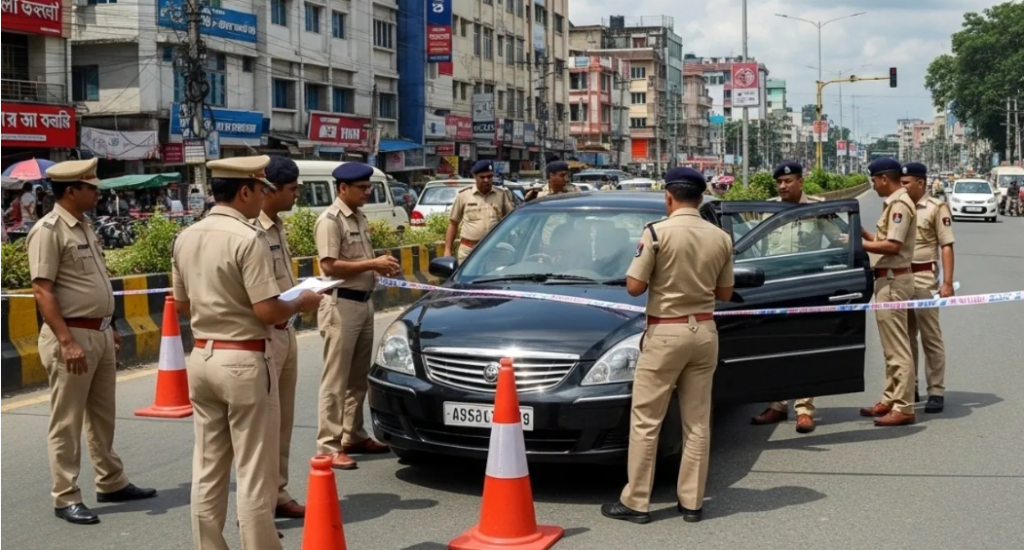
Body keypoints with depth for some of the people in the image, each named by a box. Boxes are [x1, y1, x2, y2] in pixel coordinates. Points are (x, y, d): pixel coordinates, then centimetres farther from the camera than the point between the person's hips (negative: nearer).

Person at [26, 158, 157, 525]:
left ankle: (111, 483, 29)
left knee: (103, 415, 18)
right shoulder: (49, 230, -14)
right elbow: (42, 291, -19)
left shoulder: (84, 226, 13)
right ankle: (66, 498, 7)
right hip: (72, 336, -9)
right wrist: (67, 342, -24)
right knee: (67, 422, 0)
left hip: (99, 333, 9)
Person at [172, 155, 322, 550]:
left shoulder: (186, 238, 7)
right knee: (254, 471, 0)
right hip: (244, 361, -7)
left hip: (202, 357, 7)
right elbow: (268, 311, -18)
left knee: (207, 468, 12)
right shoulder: (249, 238, -16)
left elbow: (181, 305, 15)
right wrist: (302, 303, -1)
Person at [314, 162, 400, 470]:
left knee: (359, 377, 15)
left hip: (364, 302, 9)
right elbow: (330, 266, -20)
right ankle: (329, 447, -2)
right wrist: (373, 265, -19)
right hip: (341, 305, -9)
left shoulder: (359, 218, 13)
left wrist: (380, 266, 2)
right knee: (336, 380, -6)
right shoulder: (330, 221, -14)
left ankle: (353, 436, 25)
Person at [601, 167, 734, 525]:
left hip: (666, 333, -5)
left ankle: (635, 502, 4)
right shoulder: (720, 238, 2)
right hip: (704, 331, 5)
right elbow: (725, 293, 10)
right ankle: (691, 502, 14)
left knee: (645, 421, 2)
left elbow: (634, 287, -10)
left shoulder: (658, 233, -12)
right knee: (697, 422, 10)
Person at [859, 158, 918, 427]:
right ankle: (890, 400, 23)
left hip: (893, 280, -11)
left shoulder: (900, 204, -16)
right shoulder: (894, 203, 15)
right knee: (891, 346, 16)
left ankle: (903, 408, -6)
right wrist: (863, 233, 10)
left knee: (898, 347, -8)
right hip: (888, 279, 11)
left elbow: (892, 245, -22)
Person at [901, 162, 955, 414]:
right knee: (905, 337, 12)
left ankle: (936, 392, 4)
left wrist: (947, 282, -15)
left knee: (931, 338, -1)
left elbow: (946, 247, -9)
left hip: (924, 278, -6)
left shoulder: (936, 208, -5)